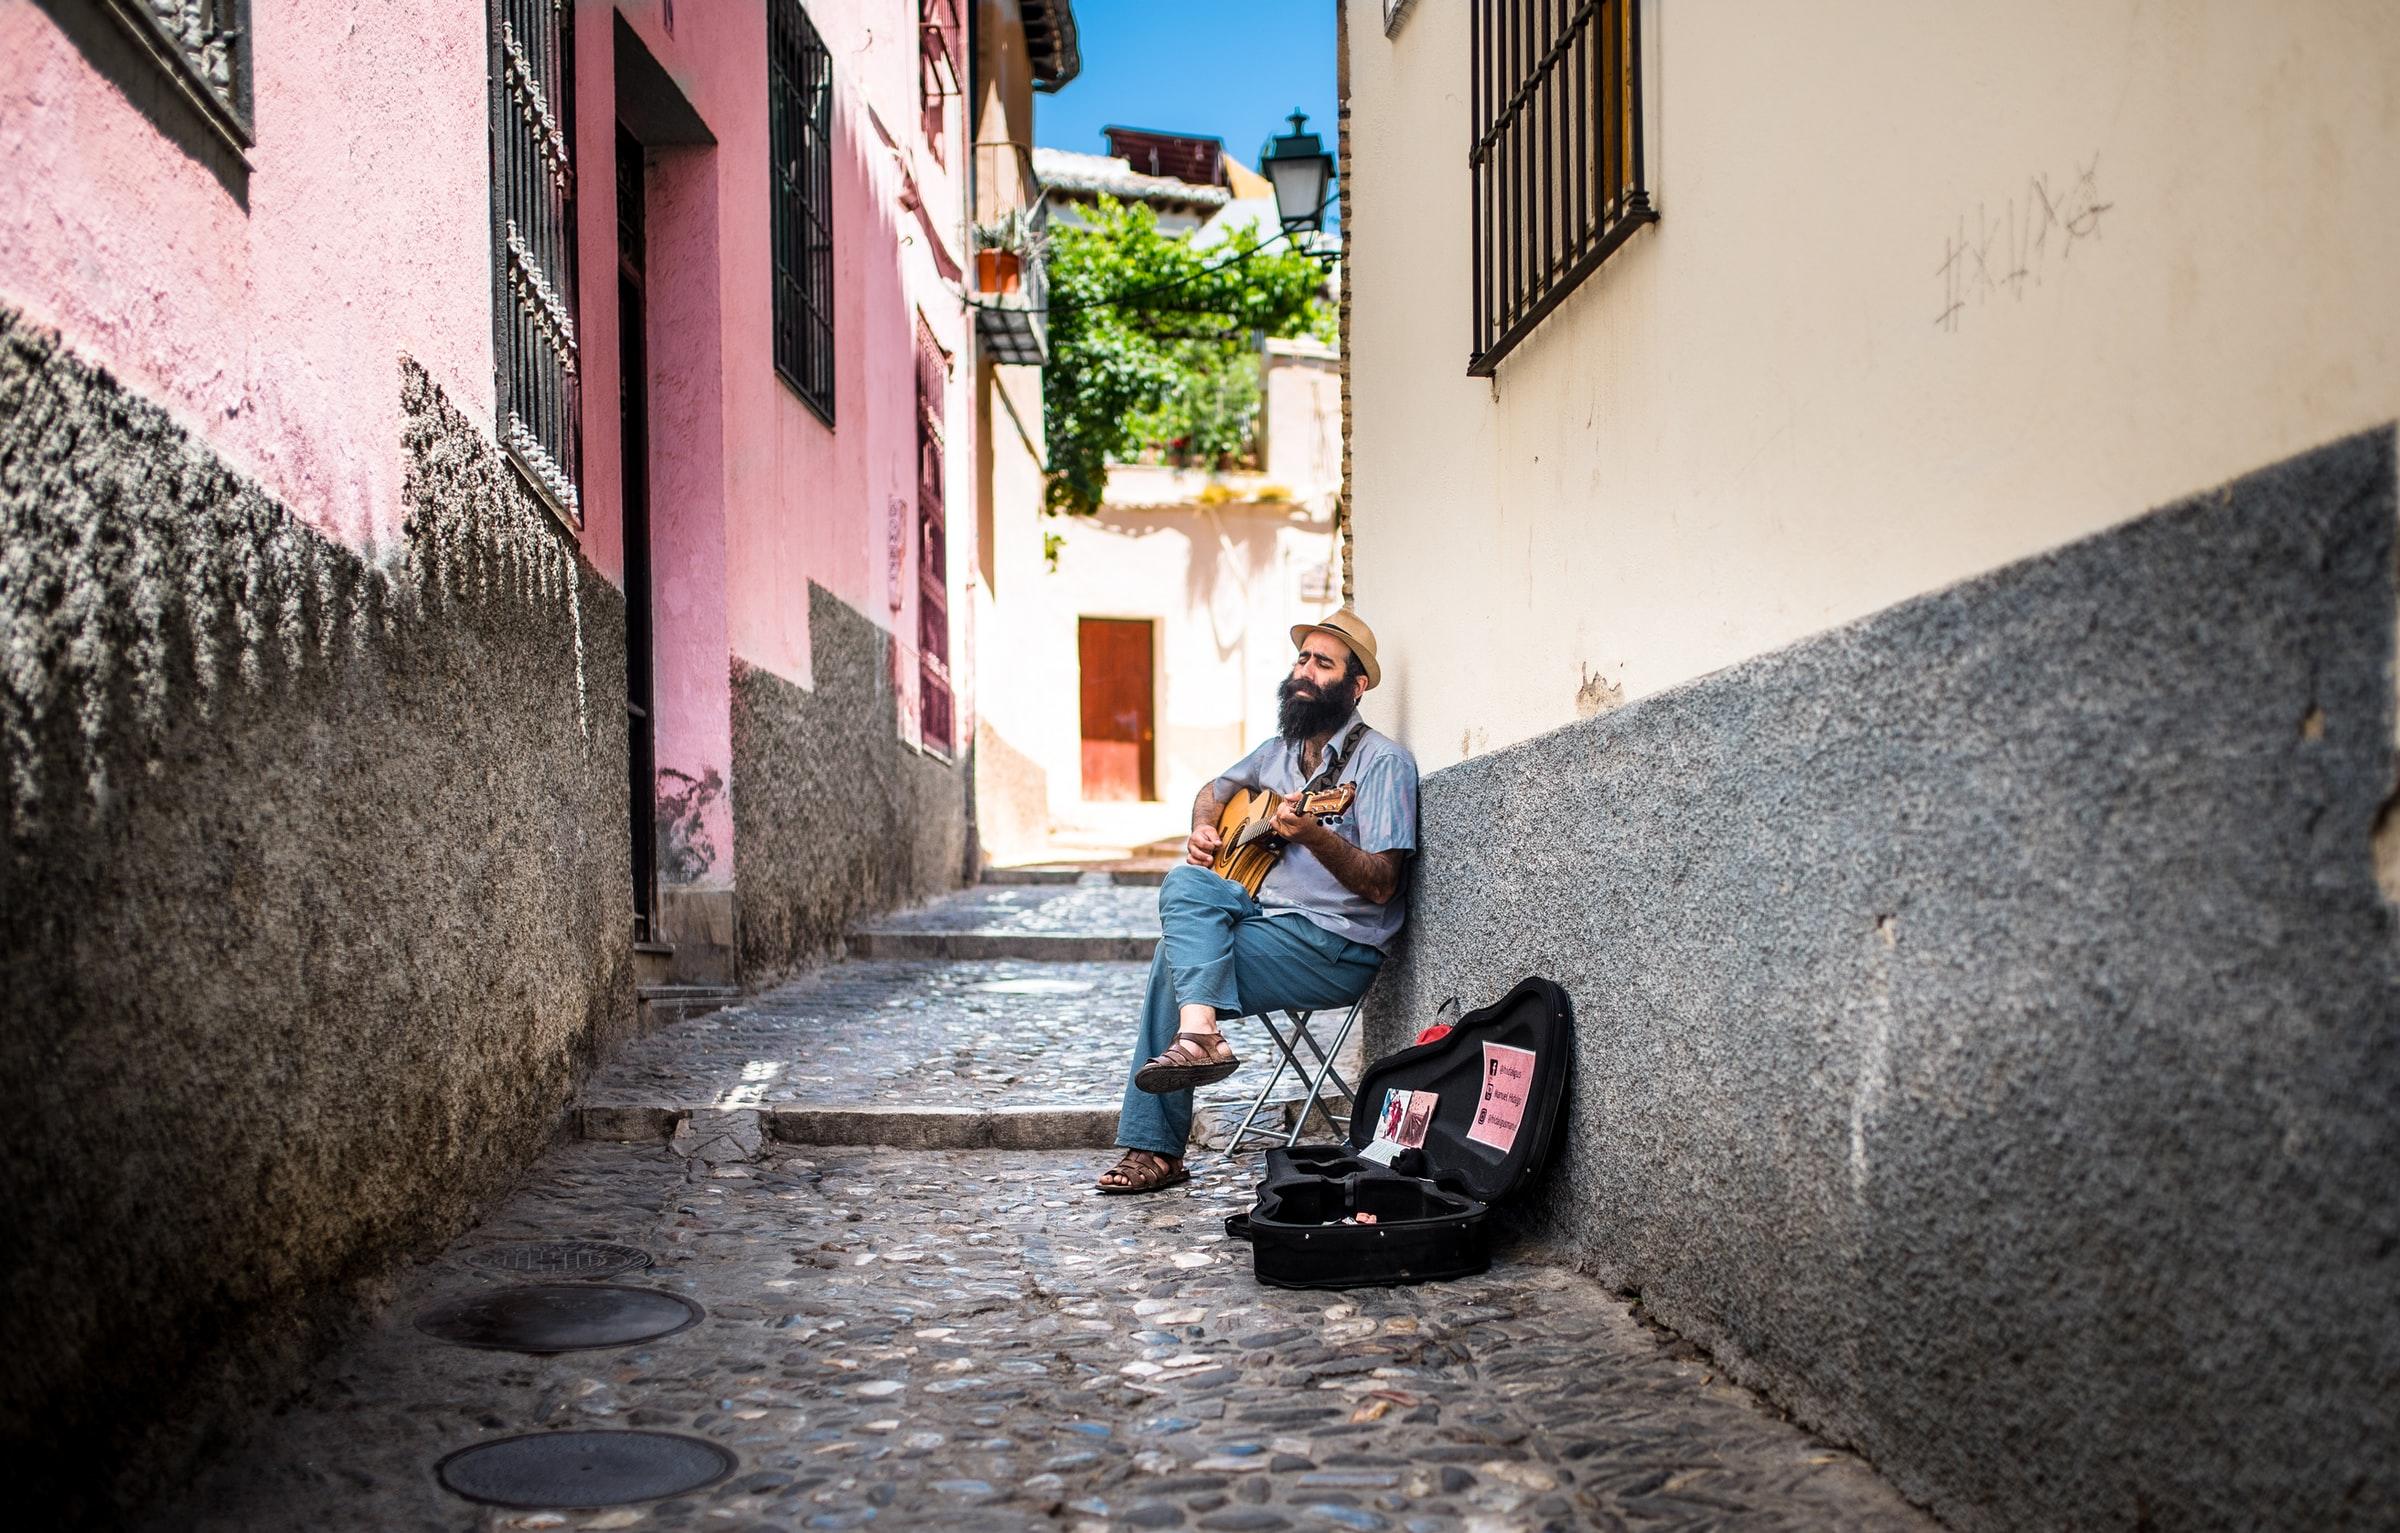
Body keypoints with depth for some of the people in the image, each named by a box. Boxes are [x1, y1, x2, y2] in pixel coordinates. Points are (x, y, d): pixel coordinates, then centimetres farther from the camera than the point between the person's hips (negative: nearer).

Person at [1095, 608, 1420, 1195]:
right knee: (1186, 883, -17)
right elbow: (1217, 788, 32)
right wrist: (1204, 828, 10)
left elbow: (1382, 884, -15)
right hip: (1268, 915, 7)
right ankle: (1199, 1034, -28)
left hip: (1339, 948, -7)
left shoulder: (1382, 761, -8)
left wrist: (1314, 835, -31)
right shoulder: (1280, 750, 15)